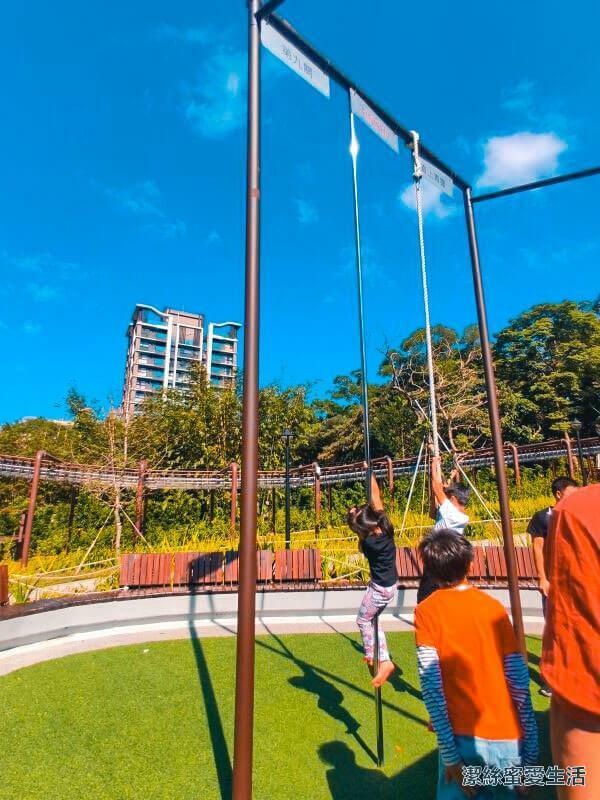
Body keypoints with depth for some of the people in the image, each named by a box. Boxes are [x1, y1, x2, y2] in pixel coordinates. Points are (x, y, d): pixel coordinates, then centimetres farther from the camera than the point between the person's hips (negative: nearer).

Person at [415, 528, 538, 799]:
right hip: (507, 741, 2)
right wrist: (530, 753, 5)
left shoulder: (426, 611, -7)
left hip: (463, 739, -2)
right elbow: (519, 681, -2)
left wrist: (449, 754, -8)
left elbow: (430, 683, -13)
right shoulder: (494, 607, -2)